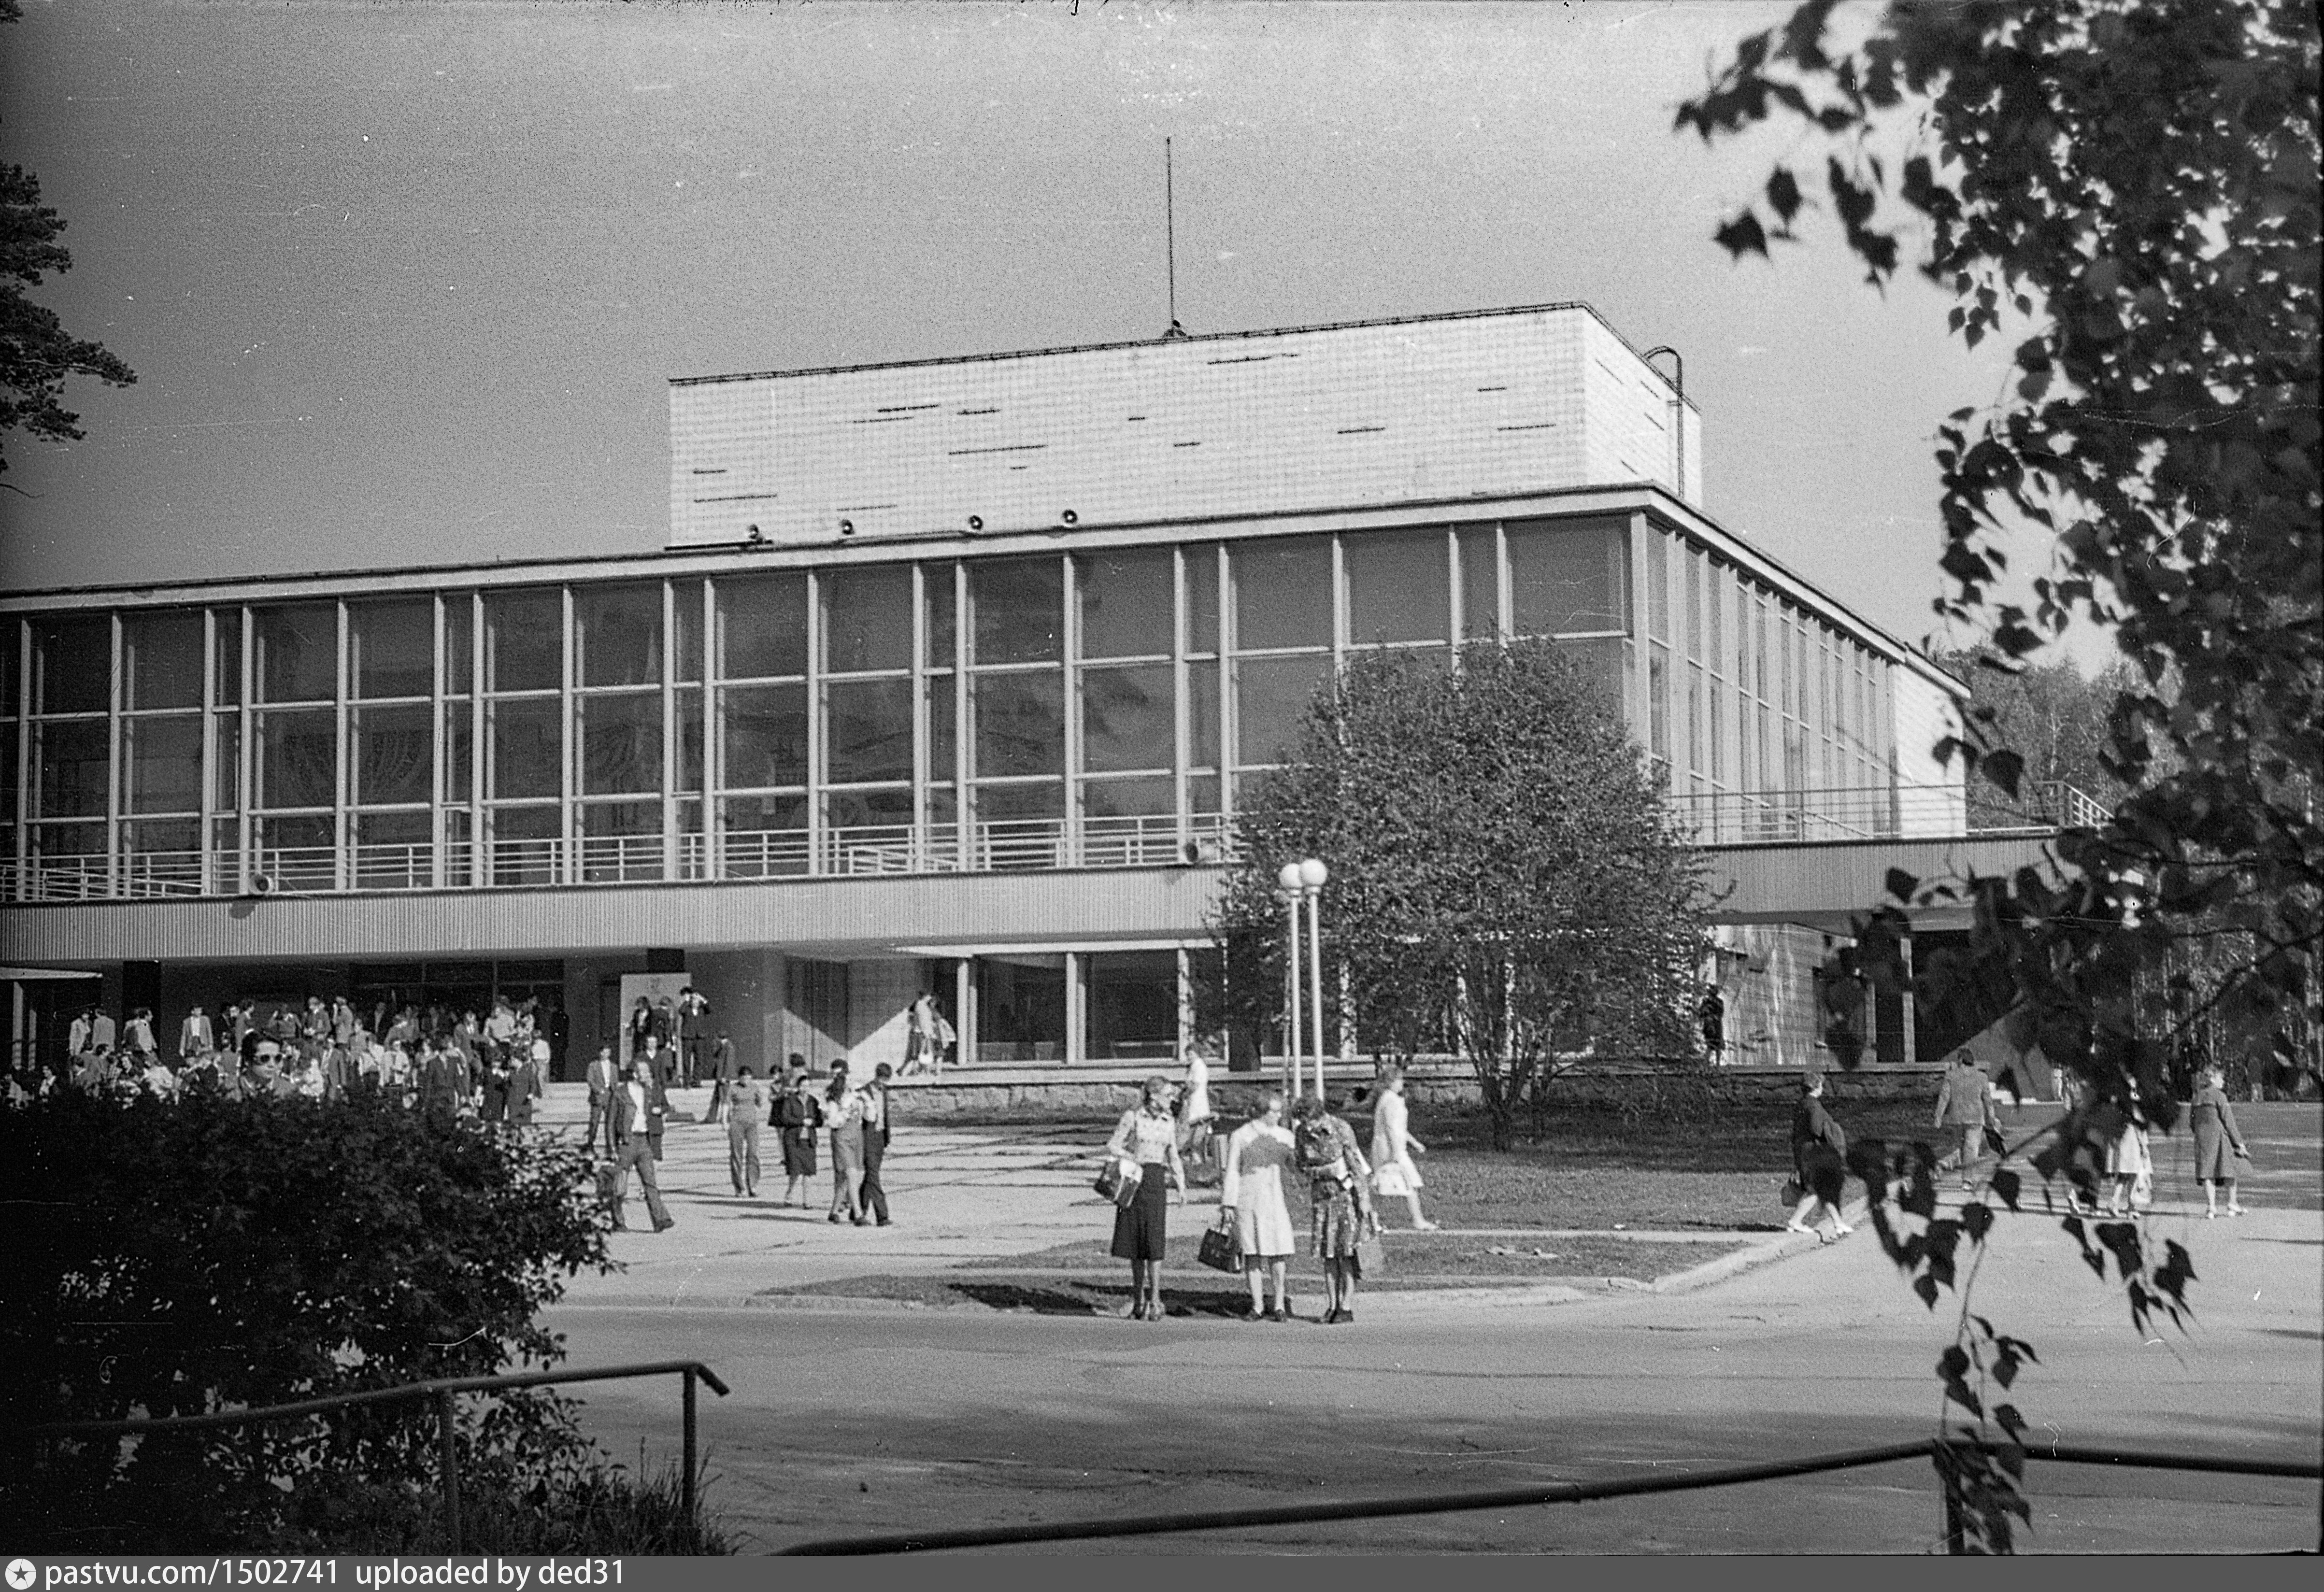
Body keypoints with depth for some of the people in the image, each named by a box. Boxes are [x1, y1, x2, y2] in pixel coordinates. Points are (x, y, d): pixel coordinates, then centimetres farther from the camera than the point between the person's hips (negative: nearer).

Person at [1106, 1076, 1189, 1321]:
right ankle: (1139, 1299, 14)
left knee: (1154, 1241, -10)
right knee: (1135, 1241, 4)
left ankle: (1155, 1301, -11)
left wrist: (1182, 1187, 4)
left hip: (1157, 1183, 2)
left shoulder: (1169, 1123, 10)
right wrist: (1135, 1159, -15)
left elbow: (1174, 1158, 15)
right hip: (1133, 1181, -2)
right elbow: (1112, 1146, -2)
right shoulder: (1132, 1117, -2)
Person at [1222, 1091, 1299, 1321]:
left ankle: (1281, 1304, 1)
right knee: (1252, 1252, 0)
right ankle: (1257, 1306, 7)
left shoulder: (1285, 1136, 11)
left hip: (1277, 1198, 2)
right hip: (1249, 1198, -2)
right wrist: (1229, 1204, -2)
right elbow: (1233, 1172, 3)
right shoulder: (1241, 1136, 2)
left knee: (1279, 1251, -6)